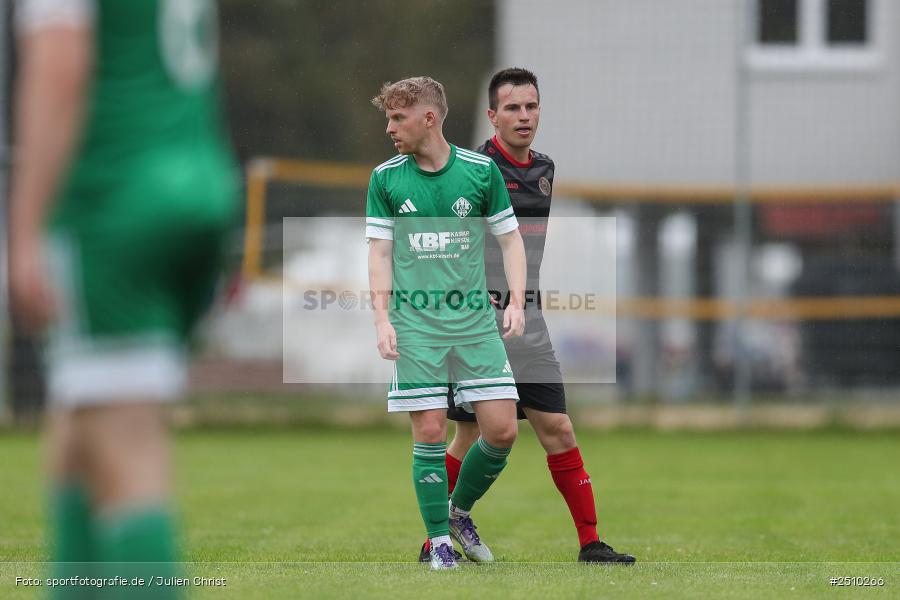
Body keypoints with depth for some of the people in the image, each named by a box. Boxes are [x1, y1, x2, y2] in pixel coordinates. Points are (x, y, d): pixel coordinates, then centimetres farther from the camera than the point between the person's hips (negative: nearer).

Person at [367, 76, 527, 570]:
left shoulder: (481, 171, 2)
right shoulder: (385, 178, 3)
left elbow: (510, 238, 8)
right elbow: (380, 251, 6)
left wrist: (517, 302, -3)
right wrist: (381, 318, -4)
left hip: (475, 320, 1)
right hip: (415, 324, -1)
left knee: (502, 429, -5)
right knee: (430, 433, -5)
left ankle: (460, 511, 19)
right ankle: (439, 539, 7)